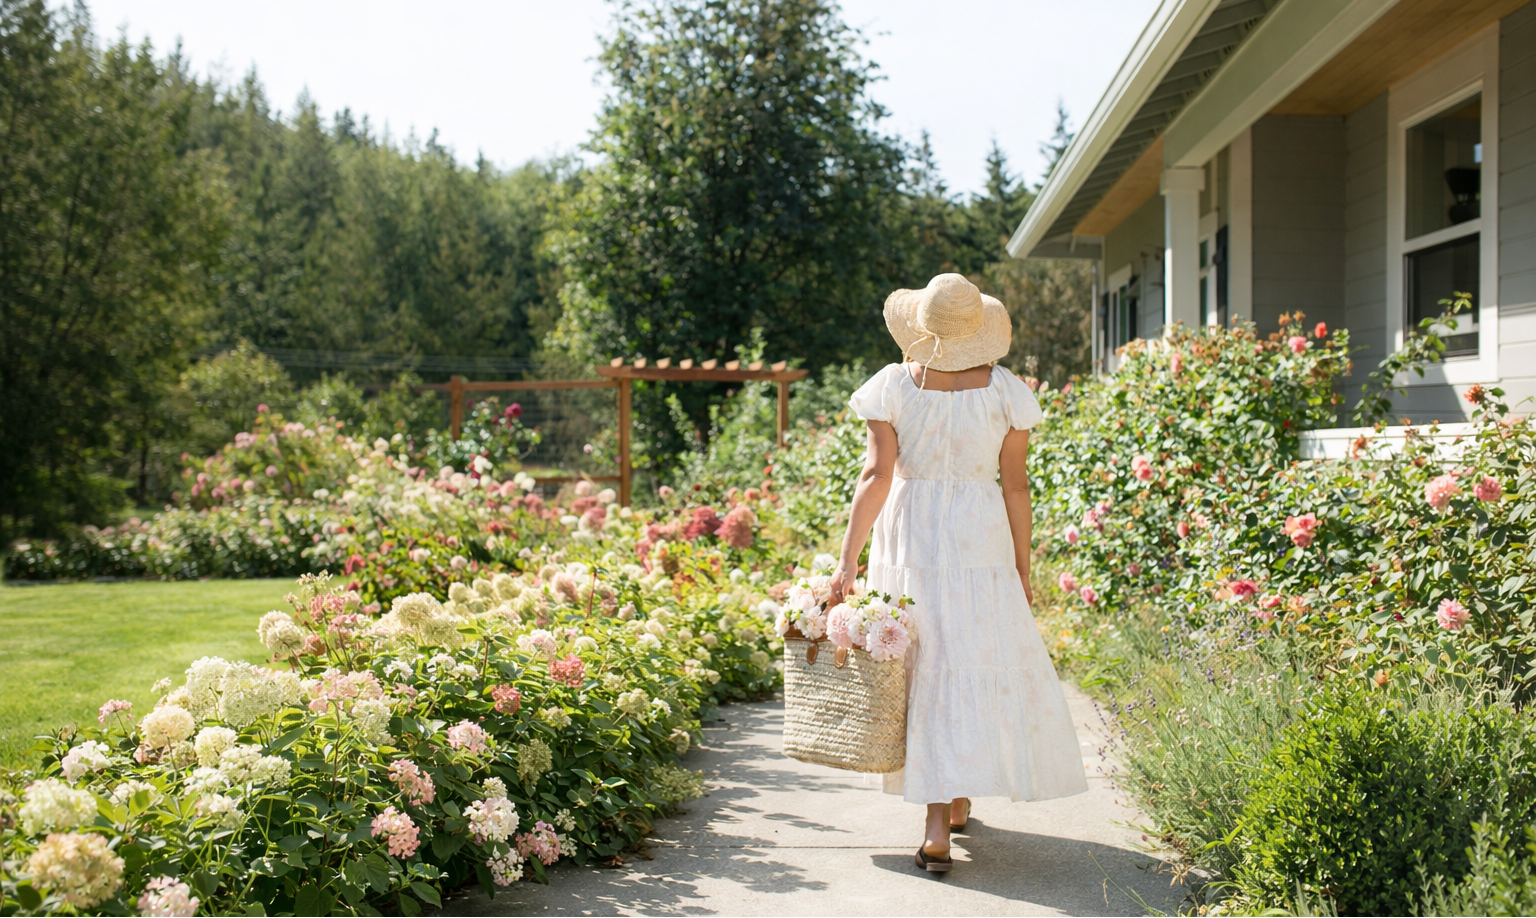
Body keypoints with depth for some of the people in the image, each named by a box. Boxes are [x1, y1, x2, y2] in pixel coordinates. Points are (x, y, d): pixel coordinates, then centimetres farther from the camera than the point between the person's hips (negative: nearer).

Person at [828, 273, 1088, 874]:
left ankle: (938, 824, 9)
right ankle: (955, 807, 14)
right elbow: (1015, 485, 0)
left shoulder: (893, 386, -4)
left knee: (924, 670, 8)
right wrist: (1022, 567, 8)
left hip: (906, 541, 1)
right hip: (979, 541, -1)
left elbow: (877, 474, -11)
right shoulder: (1004, 391, -3)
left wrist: (847, 560, -10)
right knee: (973, 670, 8)